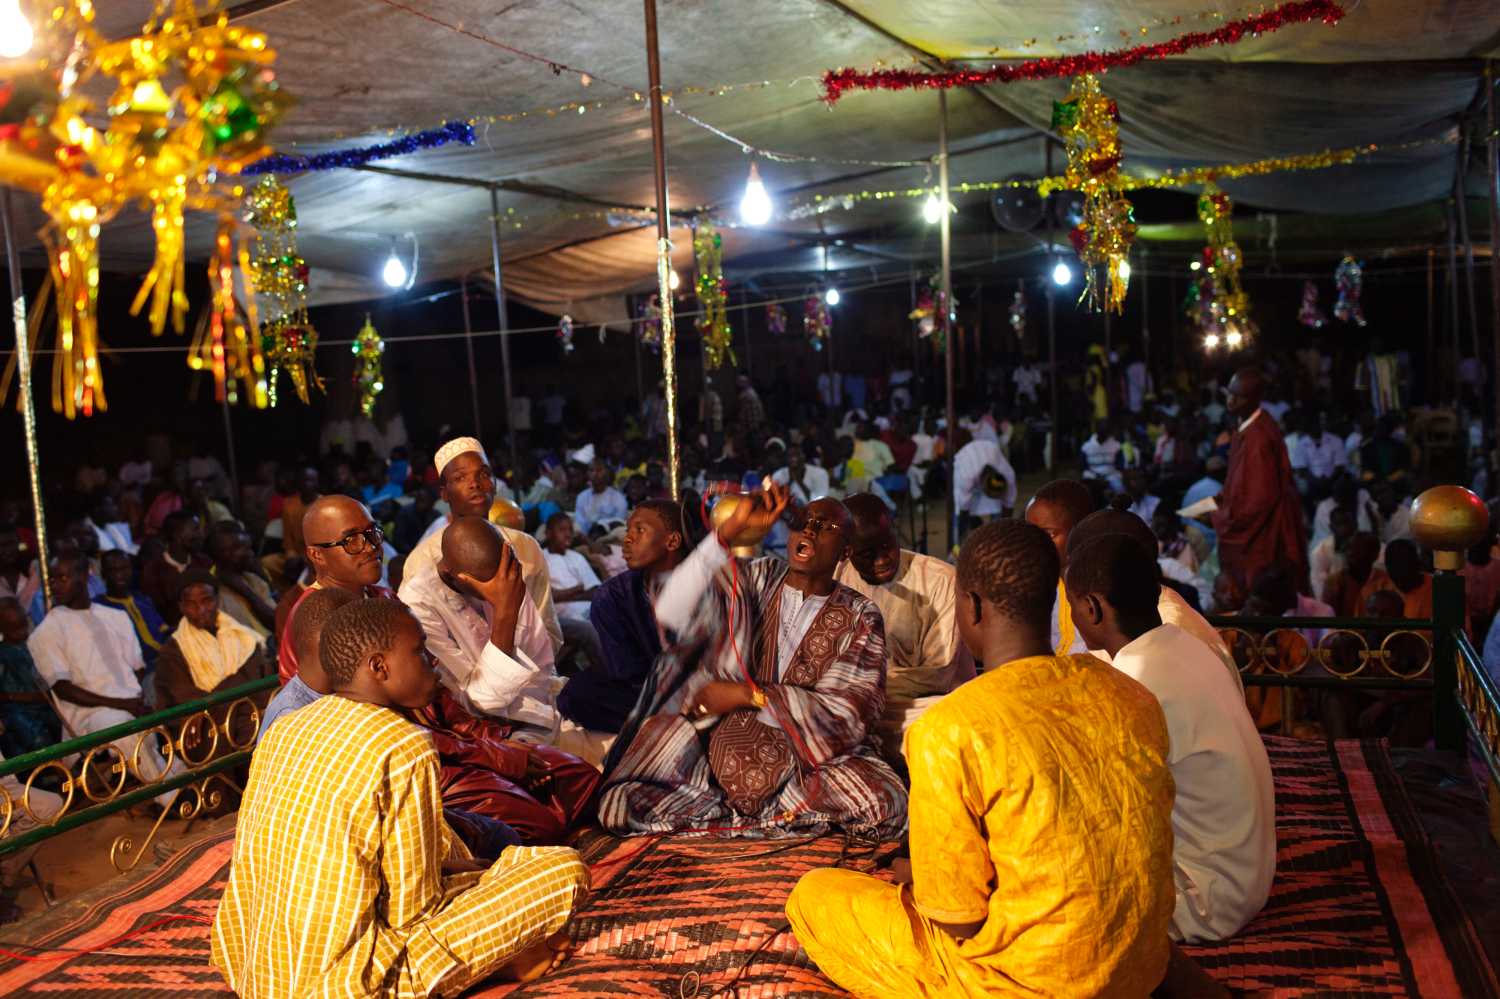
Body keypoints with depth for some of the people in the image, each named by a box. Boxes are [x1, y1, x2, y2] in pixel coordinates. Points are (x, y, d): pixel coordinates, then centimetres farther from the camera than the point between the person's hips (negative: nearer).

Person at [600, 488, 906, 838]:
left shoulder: (860, 618, 0)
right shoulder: (753, 579, 2)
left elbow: (848, 711, -10)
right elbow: (673, 613, -15)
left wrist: (749, 695, -16)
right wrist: (730, 529, -24)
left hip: (810, 757, 0)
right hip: (724, 743, 1)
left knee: (887, 806, -28)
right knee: (621, 807, -18)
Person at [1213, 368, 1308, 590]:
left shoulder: (1257, 436, -25)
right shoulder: (1250, 425, 4)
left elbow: (1259, 498, -24)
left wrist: (1217, 518, -13)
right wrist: (1219, 500, 8)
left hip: (1259, 536, -9)